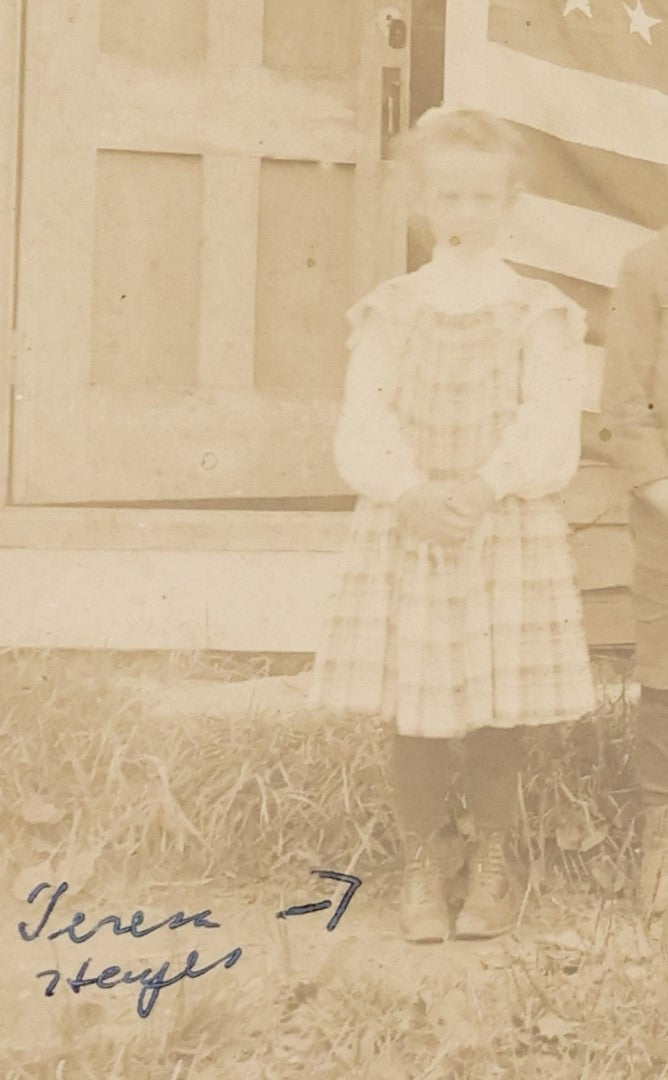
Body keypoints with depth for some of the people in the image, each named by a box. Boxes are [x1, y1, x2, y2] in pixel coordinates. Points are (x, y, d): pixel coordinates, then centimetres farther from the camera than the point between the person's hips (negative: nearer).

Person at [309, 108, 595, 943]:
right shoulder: (387, 313, 5)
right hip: (402, 533, 1)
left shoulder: (541, 317, 2)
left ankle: (492, 871, 21)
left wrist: (484, 488, -23)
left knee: (498, 716, 3)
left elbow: (551, 436, -7)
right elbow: (360, 434, -4)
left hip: (512, 536, -1)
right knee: (413, 716, 2)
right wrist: (412, 493, -21)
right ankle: (420, 873, 18)